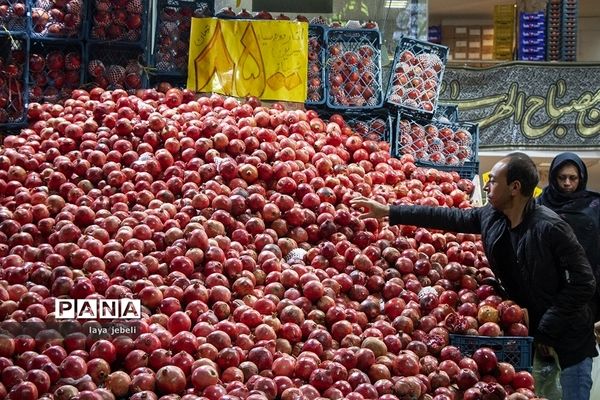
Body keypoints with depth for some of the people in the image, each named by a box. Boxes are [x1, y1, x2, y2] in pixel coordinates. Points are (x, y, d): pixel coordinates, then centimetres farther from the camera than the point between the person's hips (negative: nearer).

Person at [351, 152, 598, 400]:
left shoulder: (550, 228, -22)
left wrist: (545, 332, -19)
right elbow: (448, 217, 10)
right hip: (530, 333, 7)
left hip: (568, 339, -7)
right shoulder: (491, 217, -1)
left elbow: (583, 283, -20)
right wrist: (388, 212, 11)